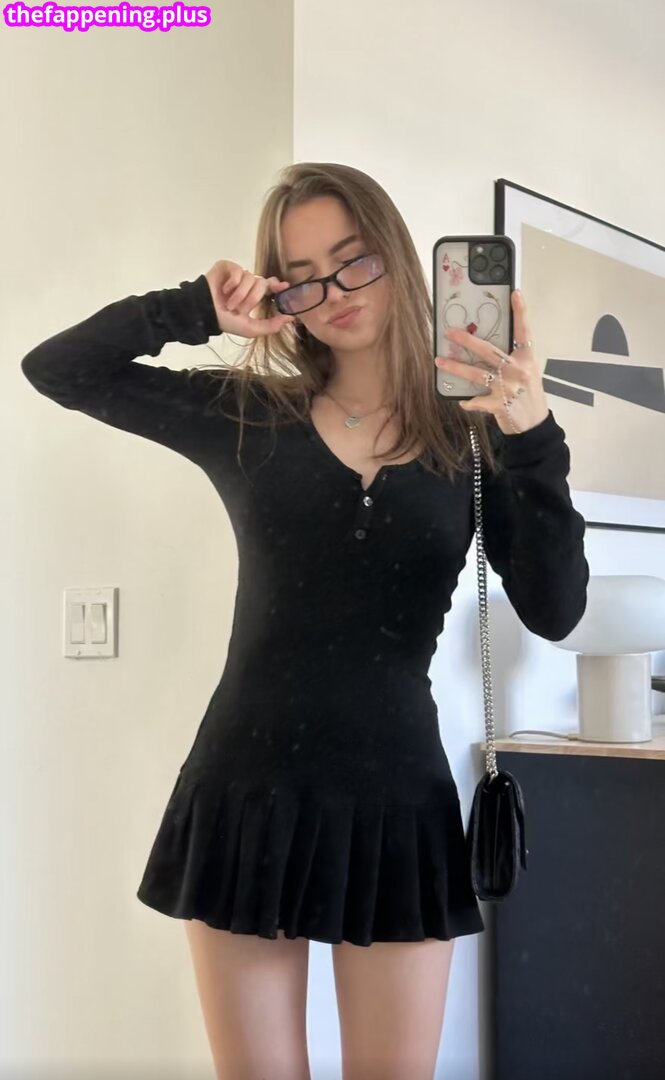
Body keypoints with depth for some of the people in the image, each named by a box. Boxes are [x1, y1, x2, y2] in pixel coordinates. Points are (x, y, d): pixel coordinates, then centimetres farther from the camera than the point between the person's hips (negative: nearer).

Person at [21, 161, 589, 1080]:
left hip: (398, 798, 0)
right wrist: (199, 310, -7)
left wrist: (533, 437, -20)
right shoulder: (248, 415, 3)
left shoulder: (472, 432, 1)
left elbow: (554, 614, -8)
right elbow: (55, 368, 4)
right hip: (248, 793, 1)